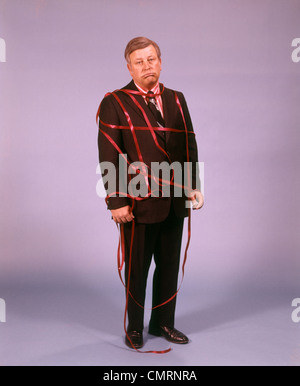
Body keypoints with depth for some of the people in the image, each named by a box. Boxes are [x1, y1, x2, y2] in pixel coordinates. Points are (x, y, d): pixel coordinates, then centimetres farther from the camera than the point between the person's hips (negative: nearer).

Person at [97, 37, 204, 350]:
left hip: (174, 203, 5)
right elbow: (109, 157, -9)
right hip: (138, 203, -4)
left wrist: (194, 186, 2)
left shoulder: (176, 100, 11)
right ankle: (134, 328, 26)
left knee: (169, 266, 14)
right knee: (137, 269, 8)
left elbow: (189, 146, 11)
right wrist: (117, 201, -14)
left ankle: (163, 323, 31)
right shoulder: (114, 103, -4)